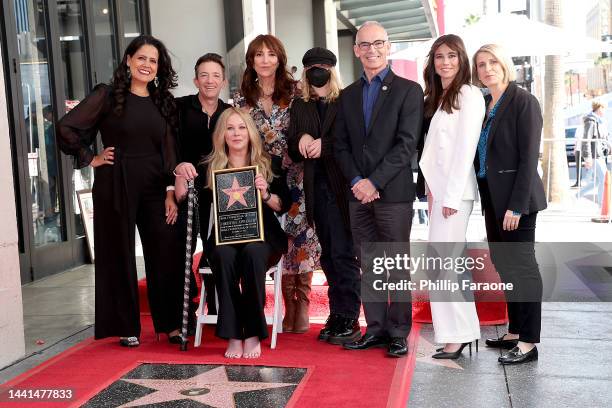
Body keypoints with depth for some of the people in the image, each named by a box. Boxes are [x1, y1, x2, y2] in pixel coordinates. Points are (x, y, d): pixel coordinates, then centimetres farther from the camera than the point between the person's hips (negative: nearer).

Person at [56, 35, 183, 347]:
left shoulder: (161, 102, 11)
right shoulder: (108, 95, -3)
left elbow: (169, 151, 9)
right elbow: (66, 128, -6)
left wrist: (171, 192, 2)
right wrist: (91, 159, -3)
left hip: (156, 188, 4)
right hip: (117, 186, -4)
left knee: (166, 254, 3)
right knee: (119, 256, 6)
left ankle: (171, 323, 16)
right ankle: (126, 327, 18)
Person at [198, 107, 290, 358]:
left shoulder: (269, 164, 8)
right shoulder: (212, 167, 10)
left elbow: (284, 206, 5)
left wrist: (265, 195, -15)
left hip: (262, 236, -1)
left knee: (253, 252, -34)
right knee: (224, 255, -33)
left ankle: (253, 334, -26)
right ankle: (233, 335, -26)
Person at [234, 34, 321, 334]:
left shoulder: (295, 92, 2)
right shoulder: (242, 99, 8)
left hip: (295, 177, -1)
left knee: (300, 235, -3)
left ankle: (302, 307, 10)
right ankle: (289, 307, 15)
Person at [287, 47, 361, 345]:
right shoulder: (299, 107, 14)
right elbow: (293, 153, 11)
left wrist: (324, 146, -17)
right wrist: (303, 140, -9)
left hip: (341, 188, -5)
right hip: (316, 189, 5)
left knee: (342, 254, -5)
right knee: (328, 256, 10)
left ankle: (348, 319, 4)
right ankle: (336, 316, 18)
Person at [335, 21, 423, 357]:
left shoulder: (408, 90, 0)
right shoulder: (348, 95, 15)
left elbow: (407, 144, -9)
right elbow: (341, 145, 11)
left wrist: (374, 182, -14)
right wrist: (356, 181, -5)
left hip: (393, 193, -4)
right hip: (358, 193, 5)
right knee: (368, 266, 9)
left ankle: (398, 333, 11)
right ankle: (375, 329, 18)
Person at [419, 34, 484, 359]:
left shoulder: (468, 94, -7)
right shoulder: (437, 98, 18)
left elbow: (466, 147, -14)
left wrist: (451, 196, -16)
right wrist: (433, 190, 9)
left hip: (454, 190, -8)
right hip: (438, 187, 8)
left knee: (441, 262, -8)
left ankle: (456, 335, 2)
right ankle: (464, 330, 19)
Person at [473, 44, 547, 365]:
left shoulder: (523, 101, -9)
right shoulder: (484, 105, 13)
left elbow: (529, 157, -15)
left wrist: (517, 204, -20)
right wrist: (488, 199, 8)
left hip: (515, 197, -8)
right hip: (492, 197, 8)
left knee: (522, 266, -3)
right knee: (504, 265, 13)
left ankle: (528, 343, 6)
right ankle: (514, 332, 25)